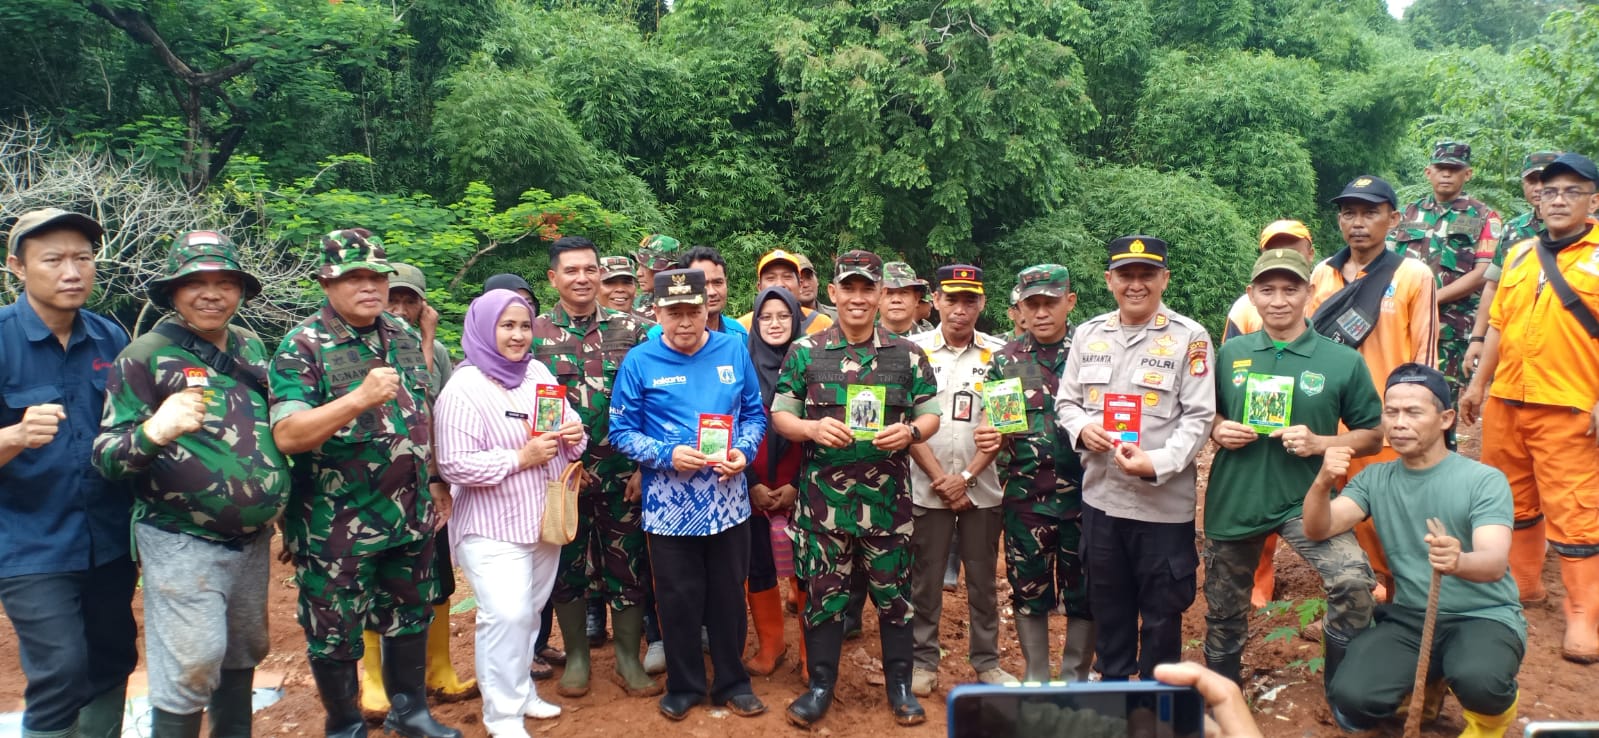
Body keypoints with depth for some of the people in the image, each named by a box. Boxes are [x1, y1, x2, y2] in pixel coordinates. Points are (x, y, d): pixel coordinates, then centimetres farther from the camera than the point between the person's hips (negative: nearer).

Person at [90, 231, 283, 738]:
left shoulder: (251, 347, 8)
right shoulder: (146, 356, -10)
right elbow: (106, 458, -13)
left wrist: (281, 508, 17)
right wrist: (153, 432, -34)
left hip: (254, 539, 6)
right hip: (183, 544, -6)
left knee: (243, 654, 18)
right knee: (192, 666, -7)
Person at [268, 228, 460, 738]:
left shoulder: (405, 338, 6)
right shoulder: (302, 347, -13)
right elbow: (287, 435, -24)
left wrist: (436, 480, 14)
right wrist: (360, 398, -34)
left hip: (411, 515, 6)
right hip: (336, 527, -5)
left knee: (410, 616, 19)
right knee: (336, 633, 9)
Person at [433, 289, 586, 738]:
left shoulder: (538, 373, 6)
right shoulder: (463, 388, -12)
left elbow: (569, 429, 14)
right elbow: (453, 465, -17)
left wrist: (574, 435, -9)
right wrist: (520, 457, -20)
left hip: (543, 520, 6)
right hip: (493, 527, -6)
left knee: (530, 612, 16)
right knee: (506, 615, -13)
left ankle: (521, 691, 33)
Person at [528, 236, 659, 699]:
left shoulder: (630, 329, 1)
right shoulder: (534, 334, 1)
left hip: (621, 473, 0)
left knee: (626, 566, 6)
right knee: (566, 567, 11)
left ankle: (628, 658, 21)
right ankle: (576, 656, 27)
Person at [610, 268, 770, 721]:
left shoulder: (734, 350, 1)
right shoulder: (639, 362, -6)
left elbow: (755, 413, 7)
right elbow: (622, 431, -5)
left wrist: (743, 451, -11)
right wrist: (667, 455, -19)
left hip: (727, 499, 2)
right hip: (670, 505, -2)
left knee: (728, 594, 13)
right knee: (679, 599, 10)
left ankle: (732, 683, 29)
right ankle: (684, 685, 28)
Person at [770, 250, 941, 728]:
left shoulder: (908, 355, 3)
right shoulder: (805, 353, 1)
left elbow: (931, 414, 7)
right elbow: (780, 416, 3)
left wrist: (910, 431, -15)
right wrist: (813, 428, -17)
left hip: (887, 497, 1)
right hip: (824, 495, 0)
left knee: (893, 592, 10)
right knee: (824, 592, 8)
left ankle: (900, 685, 26)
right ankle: (820, 685, 23)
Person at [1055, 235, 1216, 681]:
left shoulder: (1189, 338, -7)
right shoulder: (1088, 334, 8)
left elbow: (1198, 418, -10)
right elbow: (1066, 400, 13)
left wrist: (1156, 463, -23)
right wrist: (1081, 427, -10)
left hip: (1164, 502, -4)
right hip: (1101, 495, 4)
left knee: (1161, 609, 9)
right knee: (1107, 603, 19)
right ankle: (1112, 682, 38)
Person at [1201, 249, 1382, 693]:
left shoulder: (1343, 361, -4)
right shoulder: (1231, 353, 4)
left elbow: (1372, 436, 3)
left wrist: (1320, 443, -15)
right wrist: (1217, 430, -7)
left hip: (1304, 498, -2)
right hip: (1234, 498, 3)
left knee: (1354, 581, -26)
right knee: (1225, 611, 13)